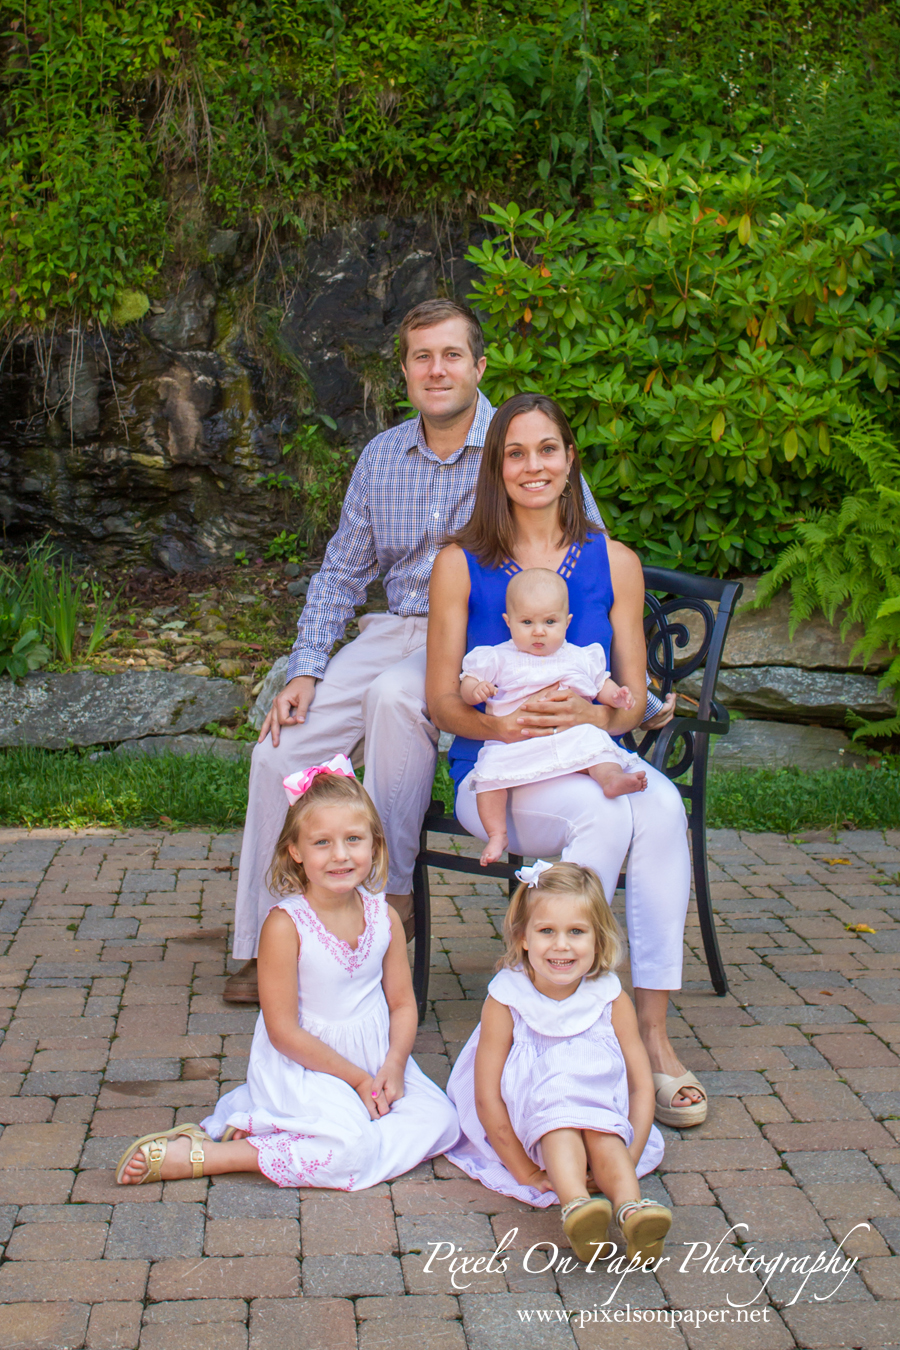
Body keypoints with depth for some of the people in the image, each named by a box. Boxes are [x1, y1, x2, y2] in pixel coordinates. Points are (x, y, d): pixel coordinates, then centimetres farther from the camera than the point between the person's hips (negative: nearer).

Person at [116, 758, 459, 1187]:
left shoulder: (384, 917, -2)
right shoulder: (285, 925, -19)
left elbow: (403, 1003, 5)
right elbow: (284, 1031, -18)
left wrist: (393, 1065, -13)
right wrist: (357, 1079, -16)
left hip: (375, 1057, 7)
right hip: (300, 1063, -7)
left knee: (439, 1119, -9)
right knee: (352, 1144, -27)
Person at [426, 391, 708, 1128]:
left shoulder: (614, 562, 9)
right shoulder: (461, 564, 3)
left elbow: (634, 695, 7)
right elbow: (443, 699, 1)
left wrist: (594, 714, -16)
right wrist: (498, 723, -21)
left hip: (593, 759, 3)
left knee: (662, 807, -31)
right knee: (604, 814, -34)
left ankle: (652, 1033, -28)